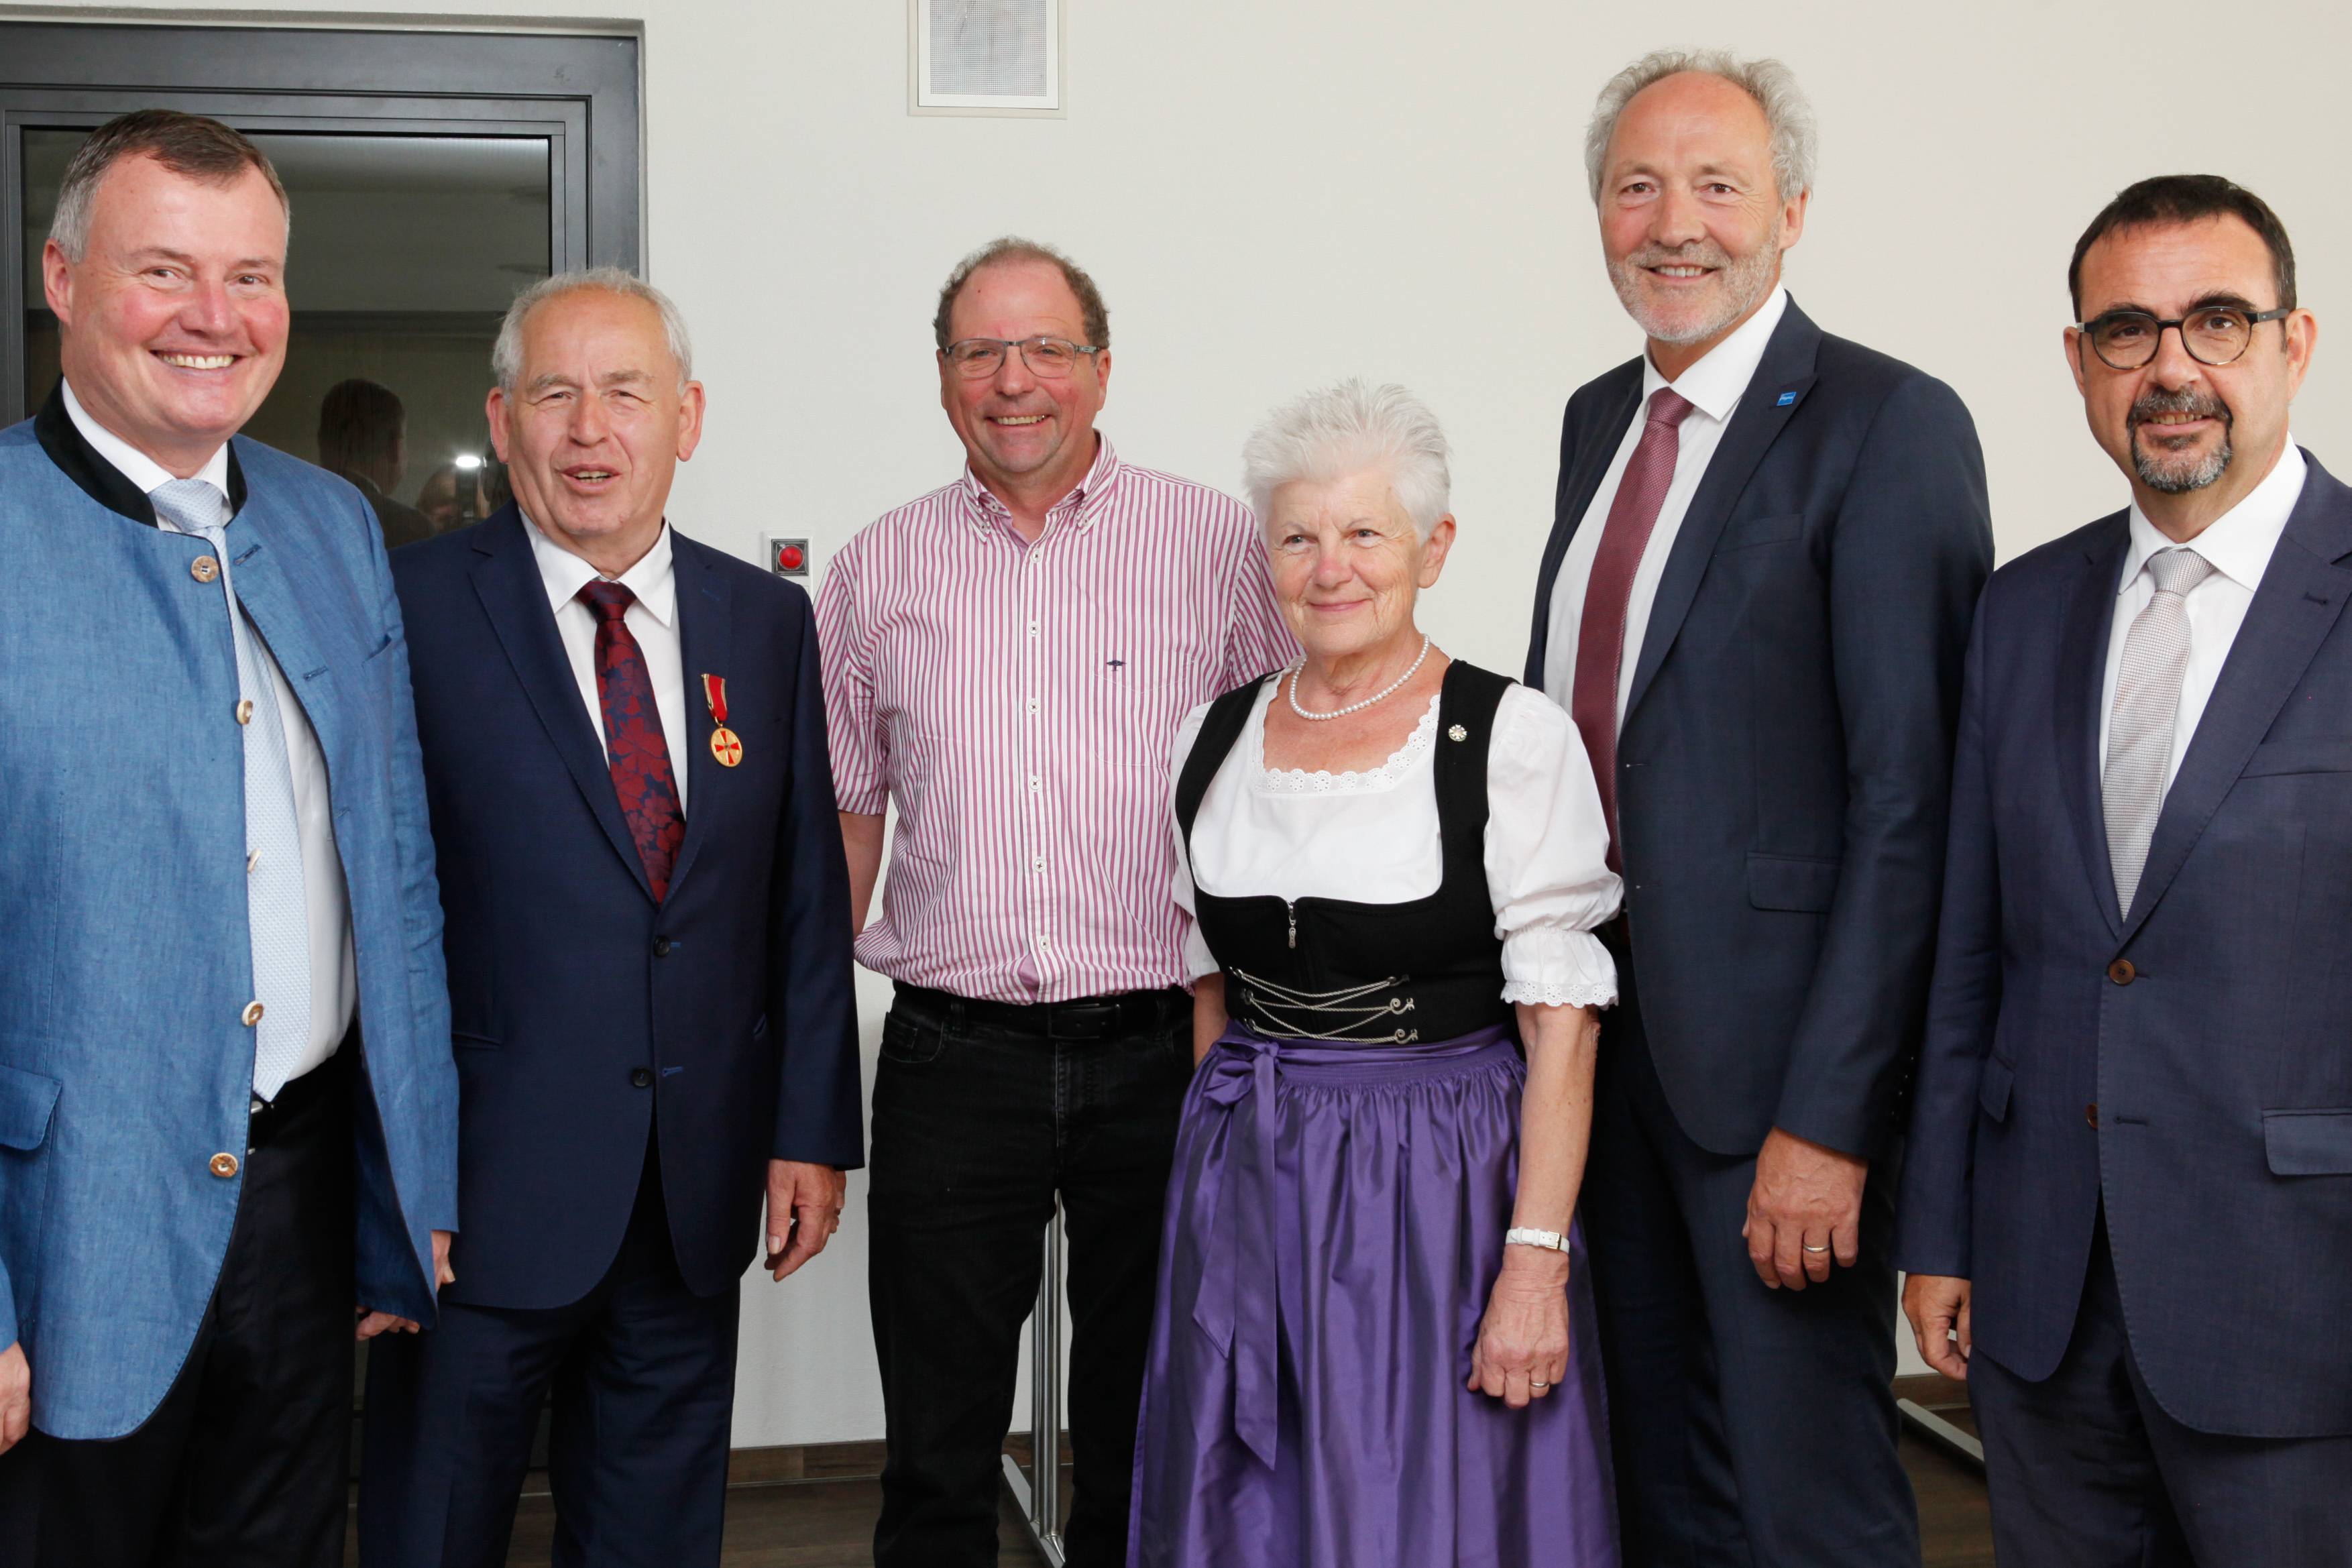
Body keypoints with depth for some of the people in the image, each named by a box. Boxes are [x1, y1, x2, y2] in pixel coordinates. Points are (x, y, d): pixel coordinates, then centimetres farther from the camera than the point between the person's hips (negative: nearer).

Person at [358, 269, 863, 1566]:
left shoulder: (768, 620, 7)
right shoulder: (413, 608, -6)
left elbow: (807, 894, 8)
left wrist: (812, 1128, 5)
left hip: (702, 1189, 4)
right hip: (484, 1184, -4)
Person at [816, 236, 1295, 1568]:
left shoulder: (1221, 544, 1)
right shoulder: (877, 572, 7)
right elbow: (846, 814, 12)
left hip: (1163, 1054, -1)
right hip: (952, 1058, 1)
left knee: (1149, 1443, 12)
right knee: (938, 1454, 8)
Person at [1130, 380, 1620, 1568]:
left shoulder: (1513, 738, -9)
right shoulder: (1214, 739, 6)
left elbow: (1561, 1026, -12)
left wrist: (1536, 1262, -18)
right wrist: (1215, 1182, 12)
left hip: (1442, 1190, -4)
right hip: (1245, 1191, 5)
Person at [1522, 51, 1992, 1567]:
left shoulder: (1889, 425, -12)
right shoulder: (1599, 418, 13)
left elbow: (1909, 795, -17)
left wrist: (1826, 1117, -20)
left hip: (1778, 1045, -7)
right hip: (1607, 1033, 7)